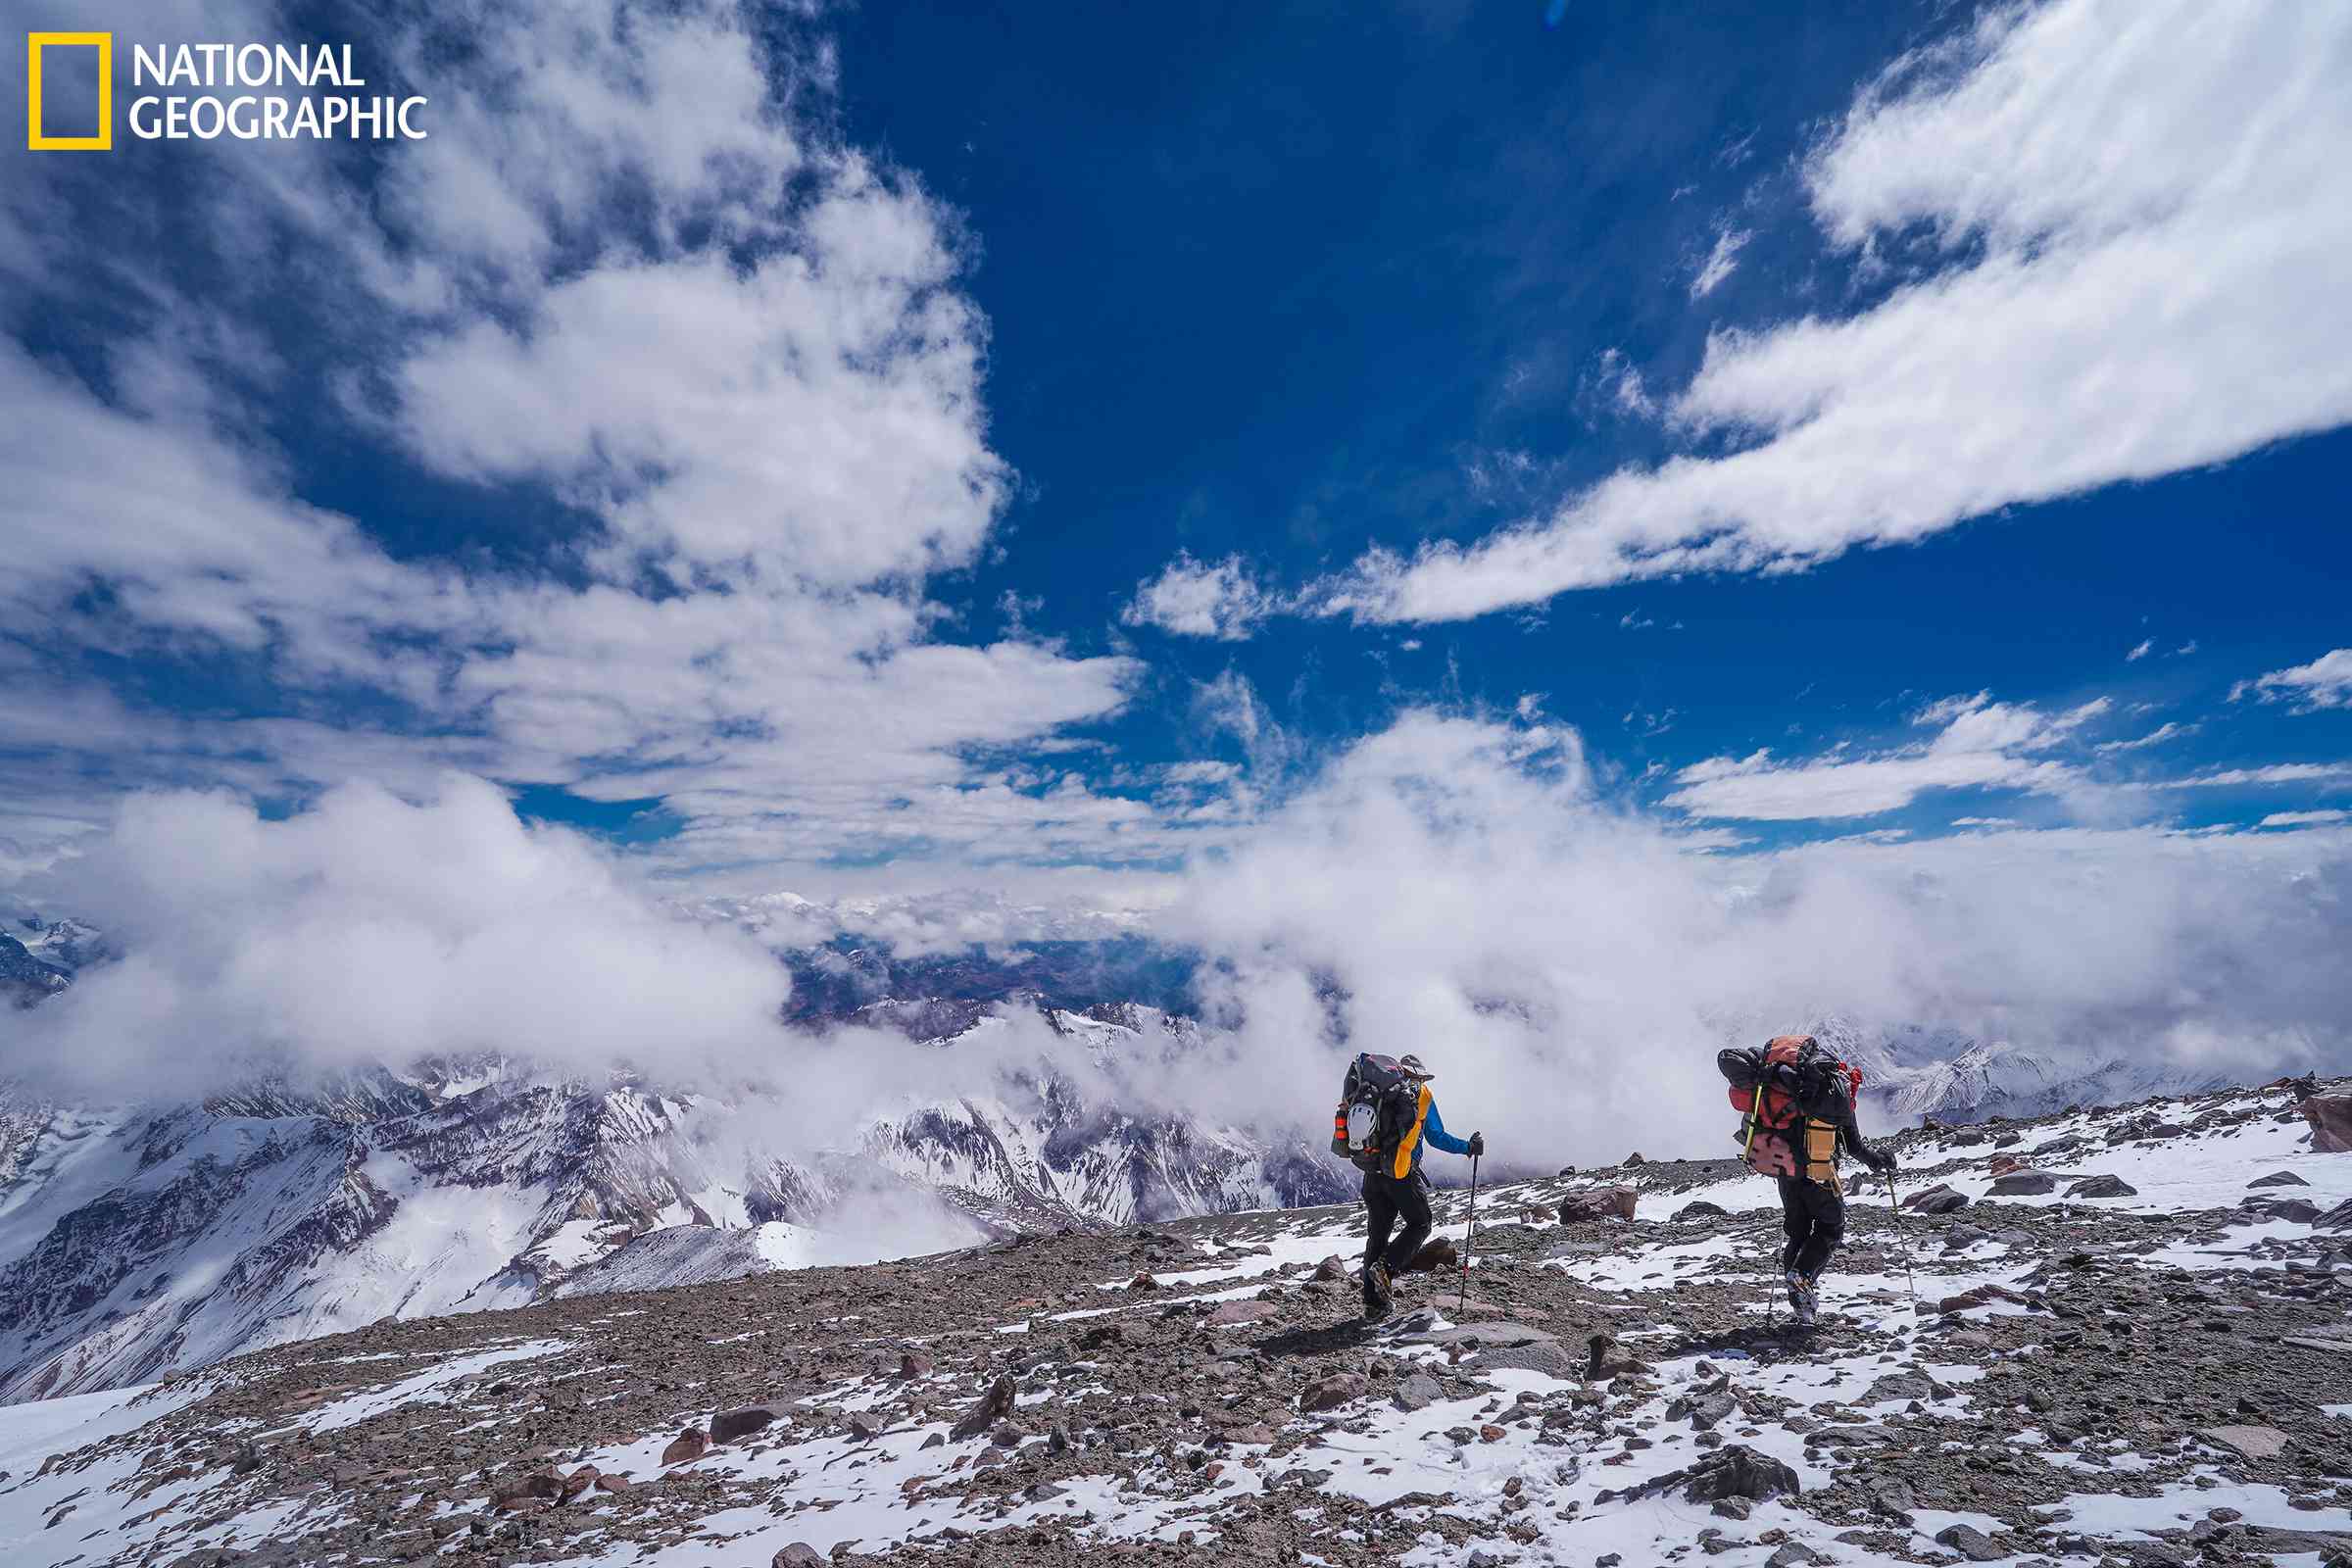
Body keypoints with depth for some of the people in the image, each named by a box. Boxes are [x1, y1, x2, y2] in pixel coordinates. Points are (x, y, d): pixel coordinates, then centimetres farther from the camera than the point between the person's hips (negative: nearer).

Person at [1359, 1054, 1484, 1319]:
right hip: (1403, 1173, -4)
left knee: (1377, 1234, 12)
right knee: (1420, 1225, 13)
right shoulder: (1421, 1095, 3)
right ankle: (1386, 1267, -9)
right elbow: (1436, 1137, 1)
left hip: (1373, 1173, 5)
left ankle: (1373, 1302, 10)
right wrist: (1468, 1147, 12)